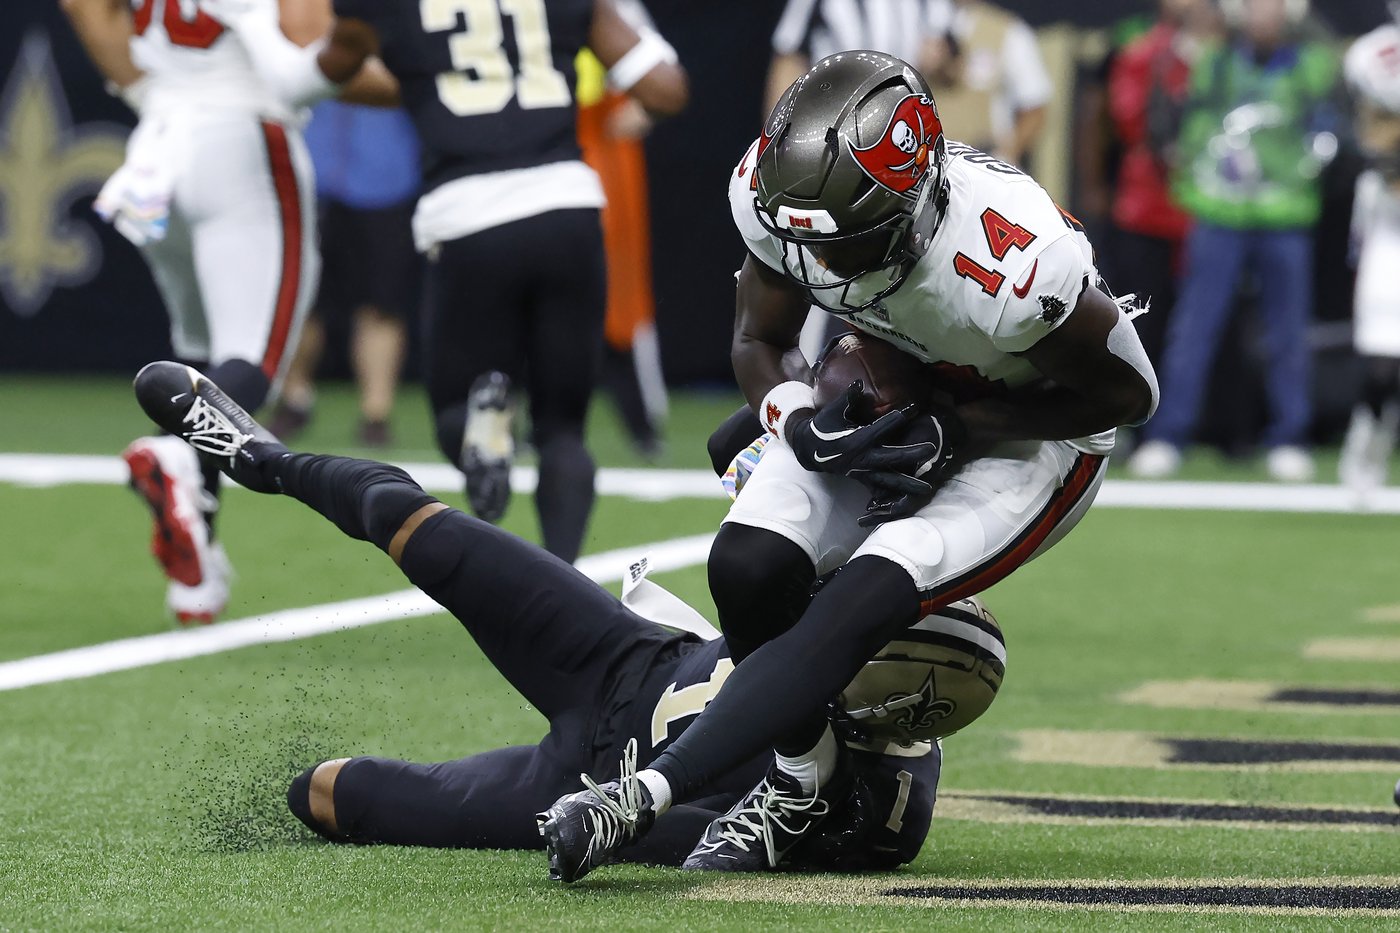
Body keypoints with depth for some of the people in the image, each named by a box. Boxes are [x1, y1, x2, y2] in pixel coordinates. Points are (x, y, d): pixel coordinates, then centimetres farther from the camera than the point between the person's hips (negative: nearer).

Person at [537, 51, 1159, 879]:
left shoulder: (1014, 267, -38)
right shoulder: (779, 193, -23)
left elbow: (1130, 392, -19)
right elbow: (762, 341, -2)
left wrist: (954, 434, -24)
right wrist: (802, 425, -24)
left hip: (1027, 437, -5)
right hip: (884, 403, 5)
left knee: (858, 609, -25)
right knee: (750, 567, -19)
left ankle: (646, 796, -24)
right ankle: (808, 780, 5)